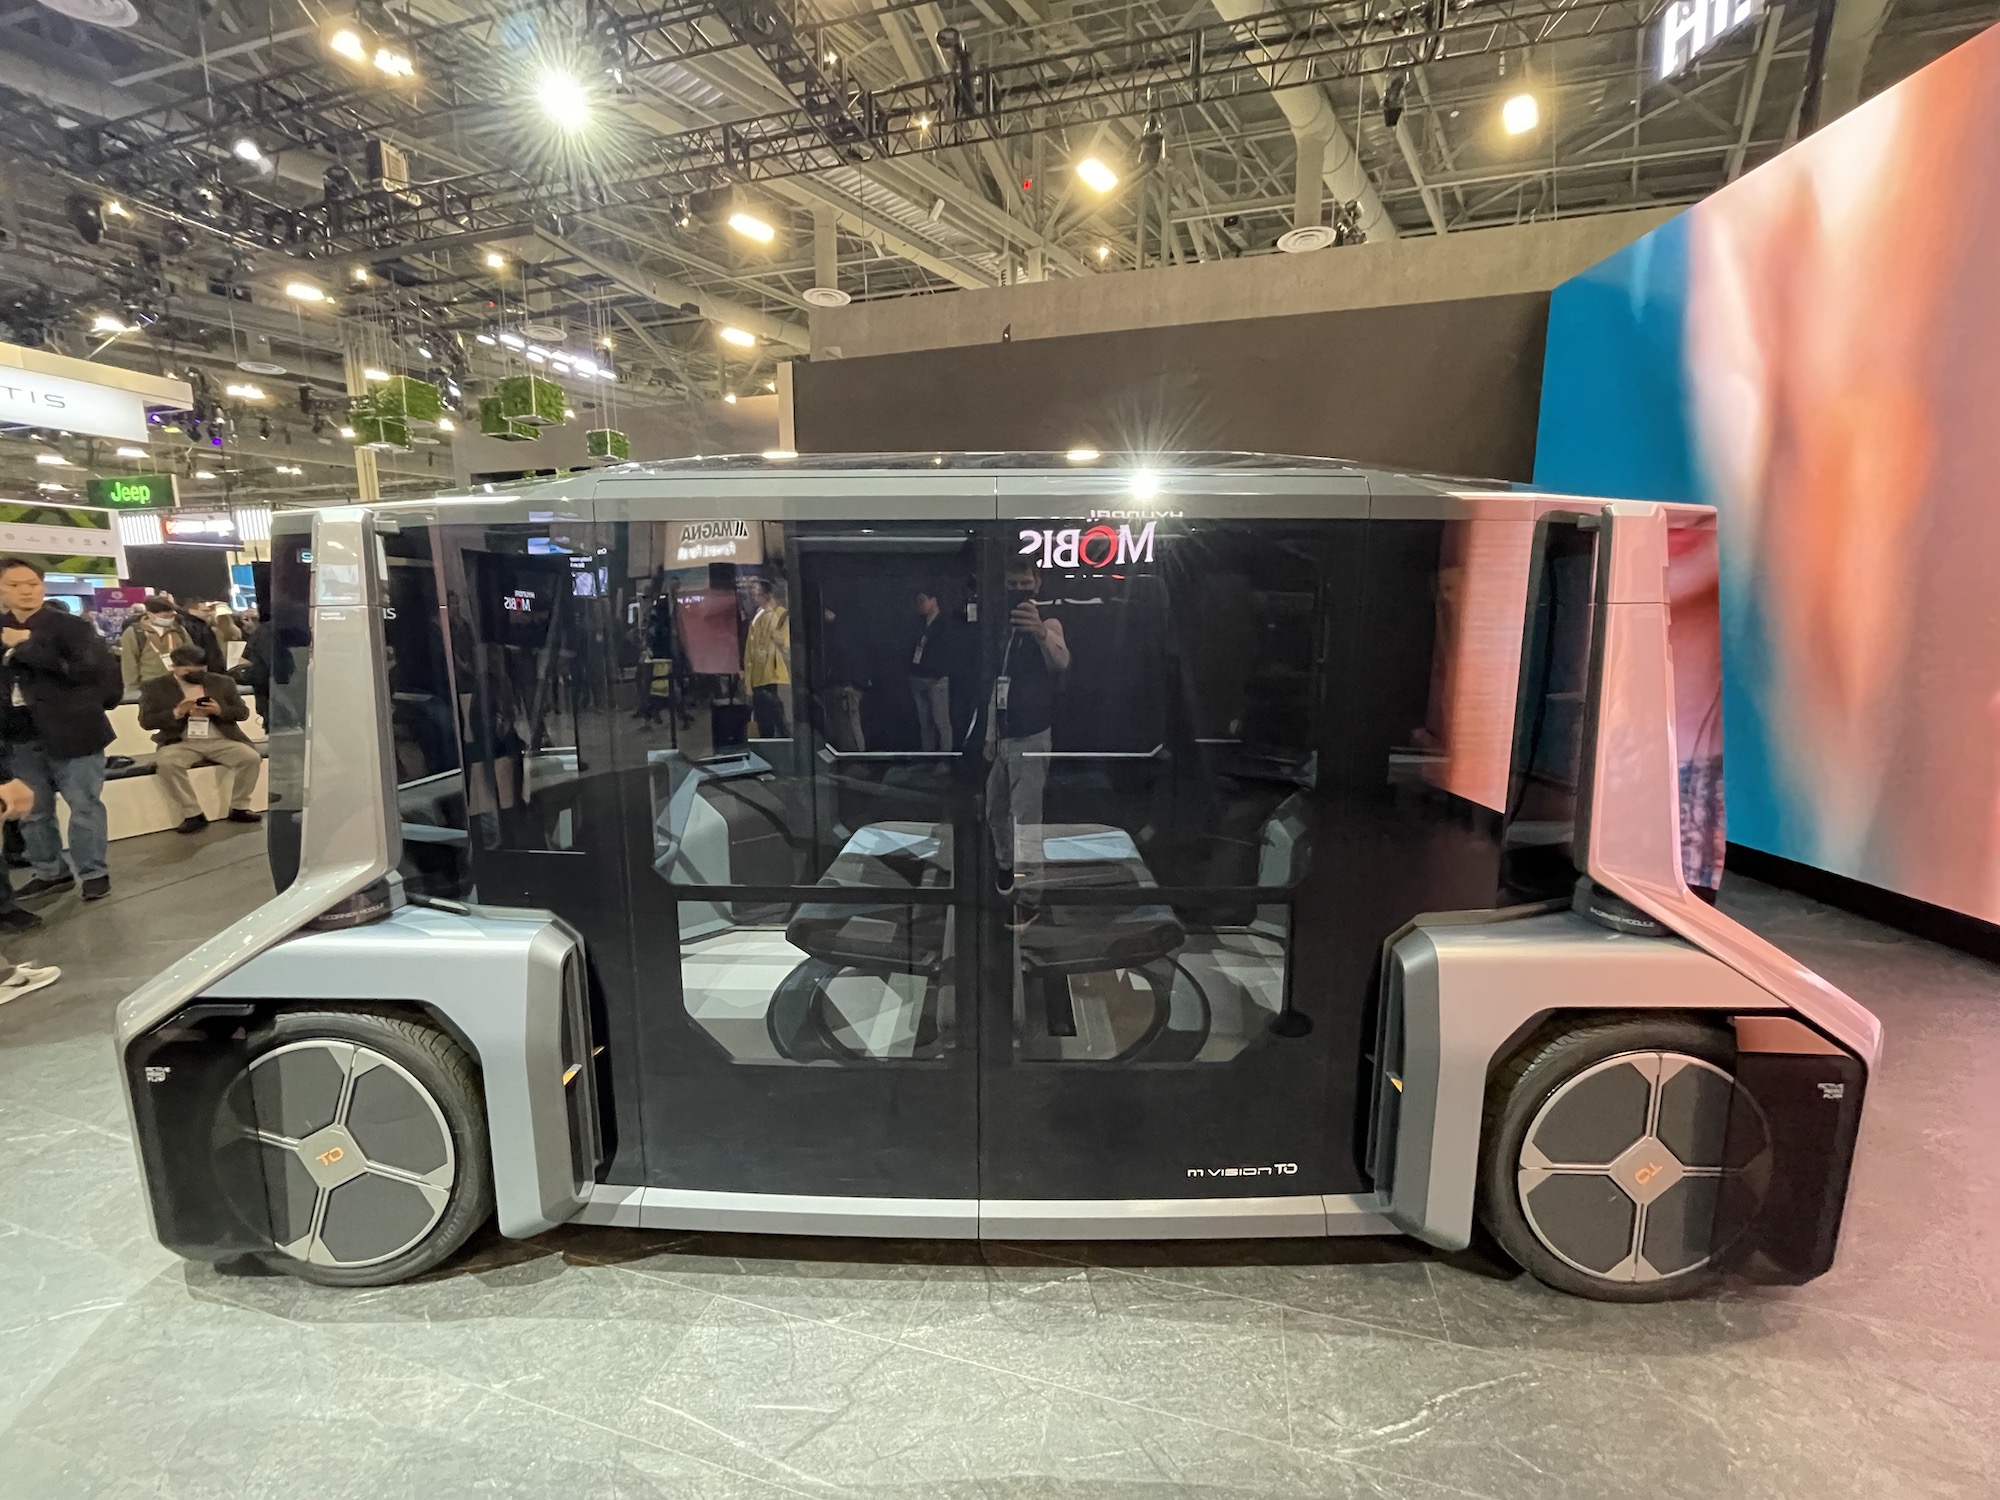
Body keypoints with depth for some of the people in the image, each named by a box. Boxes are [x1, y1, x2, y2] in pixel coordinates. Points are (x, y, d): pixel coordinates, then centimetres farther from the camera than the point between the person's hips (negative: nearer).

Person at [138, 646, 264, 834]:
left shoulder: (222, 682, 10)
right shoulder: (156, 687, 4)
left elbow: (243, 712, 9)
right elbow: (146, 721, 0)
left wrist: (220, 711, -12)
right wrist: (176, 712, -17)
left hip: (220, 740, 1)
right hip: (181, 743, -1)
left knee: (251, 757, -24)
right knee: (166, 764, -32)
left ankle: (239, 808, -10)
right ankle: (193, 815, -21)